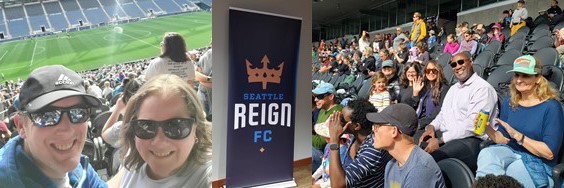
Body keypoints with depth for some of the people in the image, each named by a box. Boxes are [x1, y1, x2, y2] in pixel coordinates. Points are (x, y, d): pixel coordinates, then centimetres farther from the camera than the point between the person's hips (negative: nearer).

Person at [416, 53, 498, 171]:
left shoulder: (483, 88, -6)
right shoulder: (453, 88, 24)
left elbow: (473, 124, -17)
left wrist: (440, 140, -19)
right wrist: (432, 126, 2)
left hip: (470, 139, -9)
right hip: (443, 134, 9)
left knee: (432, 157, -36)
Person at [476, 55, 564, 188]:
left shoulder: (551, 107, -7)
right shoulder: (509, 103, 9)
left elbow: (550, 153, -12)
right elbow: (503, 139, 10)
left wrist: (518, 135, -21)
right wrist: (487, 129, -10)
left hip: (537, 163, -4)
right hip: (509, 151, 4)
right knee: (486, 154, -30)